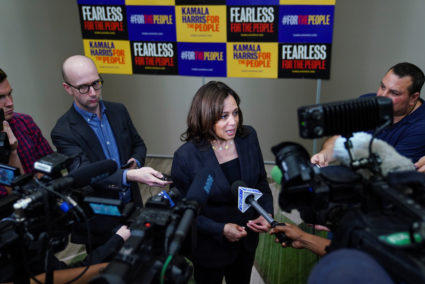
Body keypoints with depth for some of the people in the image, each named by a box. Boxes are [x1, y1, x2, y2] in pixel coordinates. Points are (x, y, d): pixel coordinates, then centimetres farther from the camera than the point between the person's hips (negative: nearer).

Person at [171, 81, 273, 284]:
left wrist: (267, 213, -13)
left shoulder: (248, 136, -12)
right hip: (209, 248, -4)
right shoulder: (186, 156, -24)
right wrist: (220, 230, -24)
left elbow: (261, 181, 2)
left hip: (247, 239, 4)